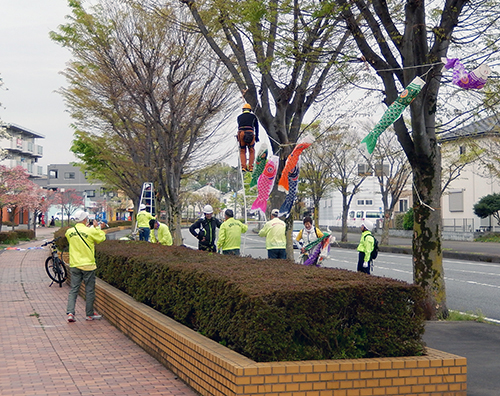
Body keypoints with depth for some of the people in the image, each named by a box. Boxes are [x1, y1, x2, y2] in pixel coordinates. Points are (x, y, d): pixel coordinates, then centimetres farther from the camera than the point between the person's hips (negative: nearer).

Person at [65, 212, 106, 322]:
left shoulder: (69, 232, 2)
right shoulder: (90, 231, -13)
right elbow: (102, 237, 2)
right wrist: (97, 227, 15)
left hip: (74, 265, 4)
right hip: (88, 265, -4)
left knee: (73, 289, 8)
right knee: (90, 290, 8)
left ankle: (70, 313, -4)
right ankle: (89, 314, 15)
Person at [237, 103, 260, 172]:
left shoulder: (239, 117, 23)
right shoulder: (253, 116, 19)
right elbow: (256, 127, 18)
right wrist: (257, 137, 22)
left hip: (241, 133, 2)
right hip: (250, 134, -1)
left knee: (242, 151, 12)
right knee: (251, 151, 10)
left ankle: (243, 166, -1)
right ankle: (250, 167, 3)